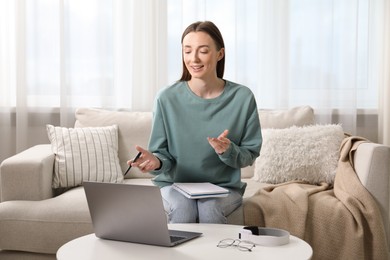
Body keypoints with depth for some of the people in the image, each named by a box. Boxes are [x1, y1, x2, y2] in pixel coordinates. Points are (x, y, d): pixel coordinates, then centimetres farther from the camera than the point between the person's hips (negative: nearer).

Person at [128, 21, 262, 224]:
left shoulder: (242, 98, -4)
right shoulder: (167, 98, -6)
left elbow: (250, 155, 1)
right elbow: (163, 153, -1)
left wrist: (228, 151, -21)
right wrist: (156, 161, -25)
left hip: (223, 186, 1)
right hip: (174, 184, 0)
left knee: (210, 208, -31)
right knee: (183, 208, -32)